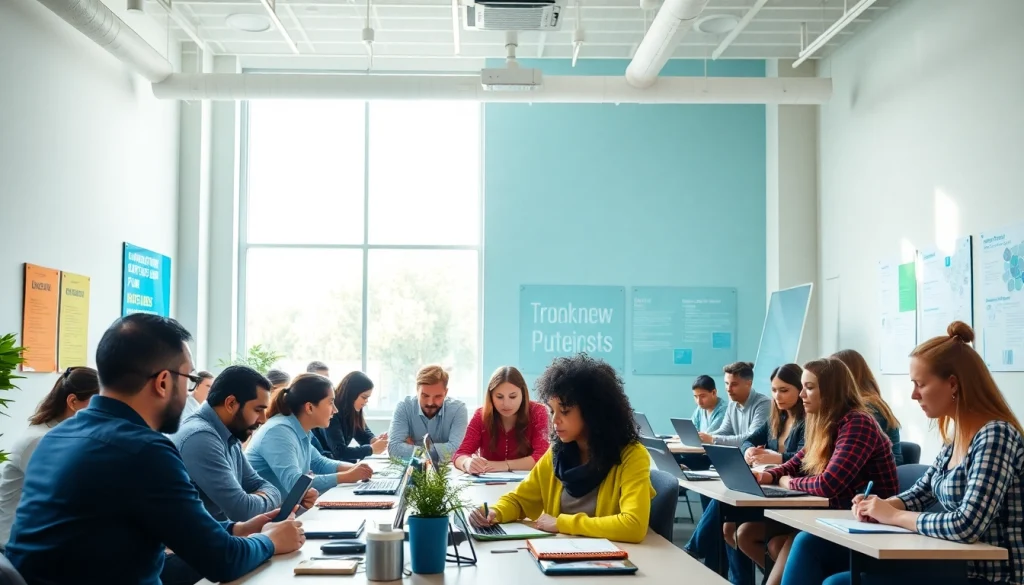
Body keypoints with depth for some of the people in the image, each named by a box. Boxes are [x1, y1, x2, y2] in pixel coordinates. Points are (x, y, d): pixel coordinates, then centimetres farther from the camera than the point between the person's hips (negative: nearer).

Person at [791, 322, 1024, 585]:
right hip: (951, 561, 9)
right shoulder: (957, 434, 9)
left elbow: (967, 526, -29)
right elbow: (921, 492, 20)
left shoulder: (995, 435, -19)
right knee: (810, 544, 3)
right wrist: (880, 505, -1)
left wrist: (893, 516, -15)